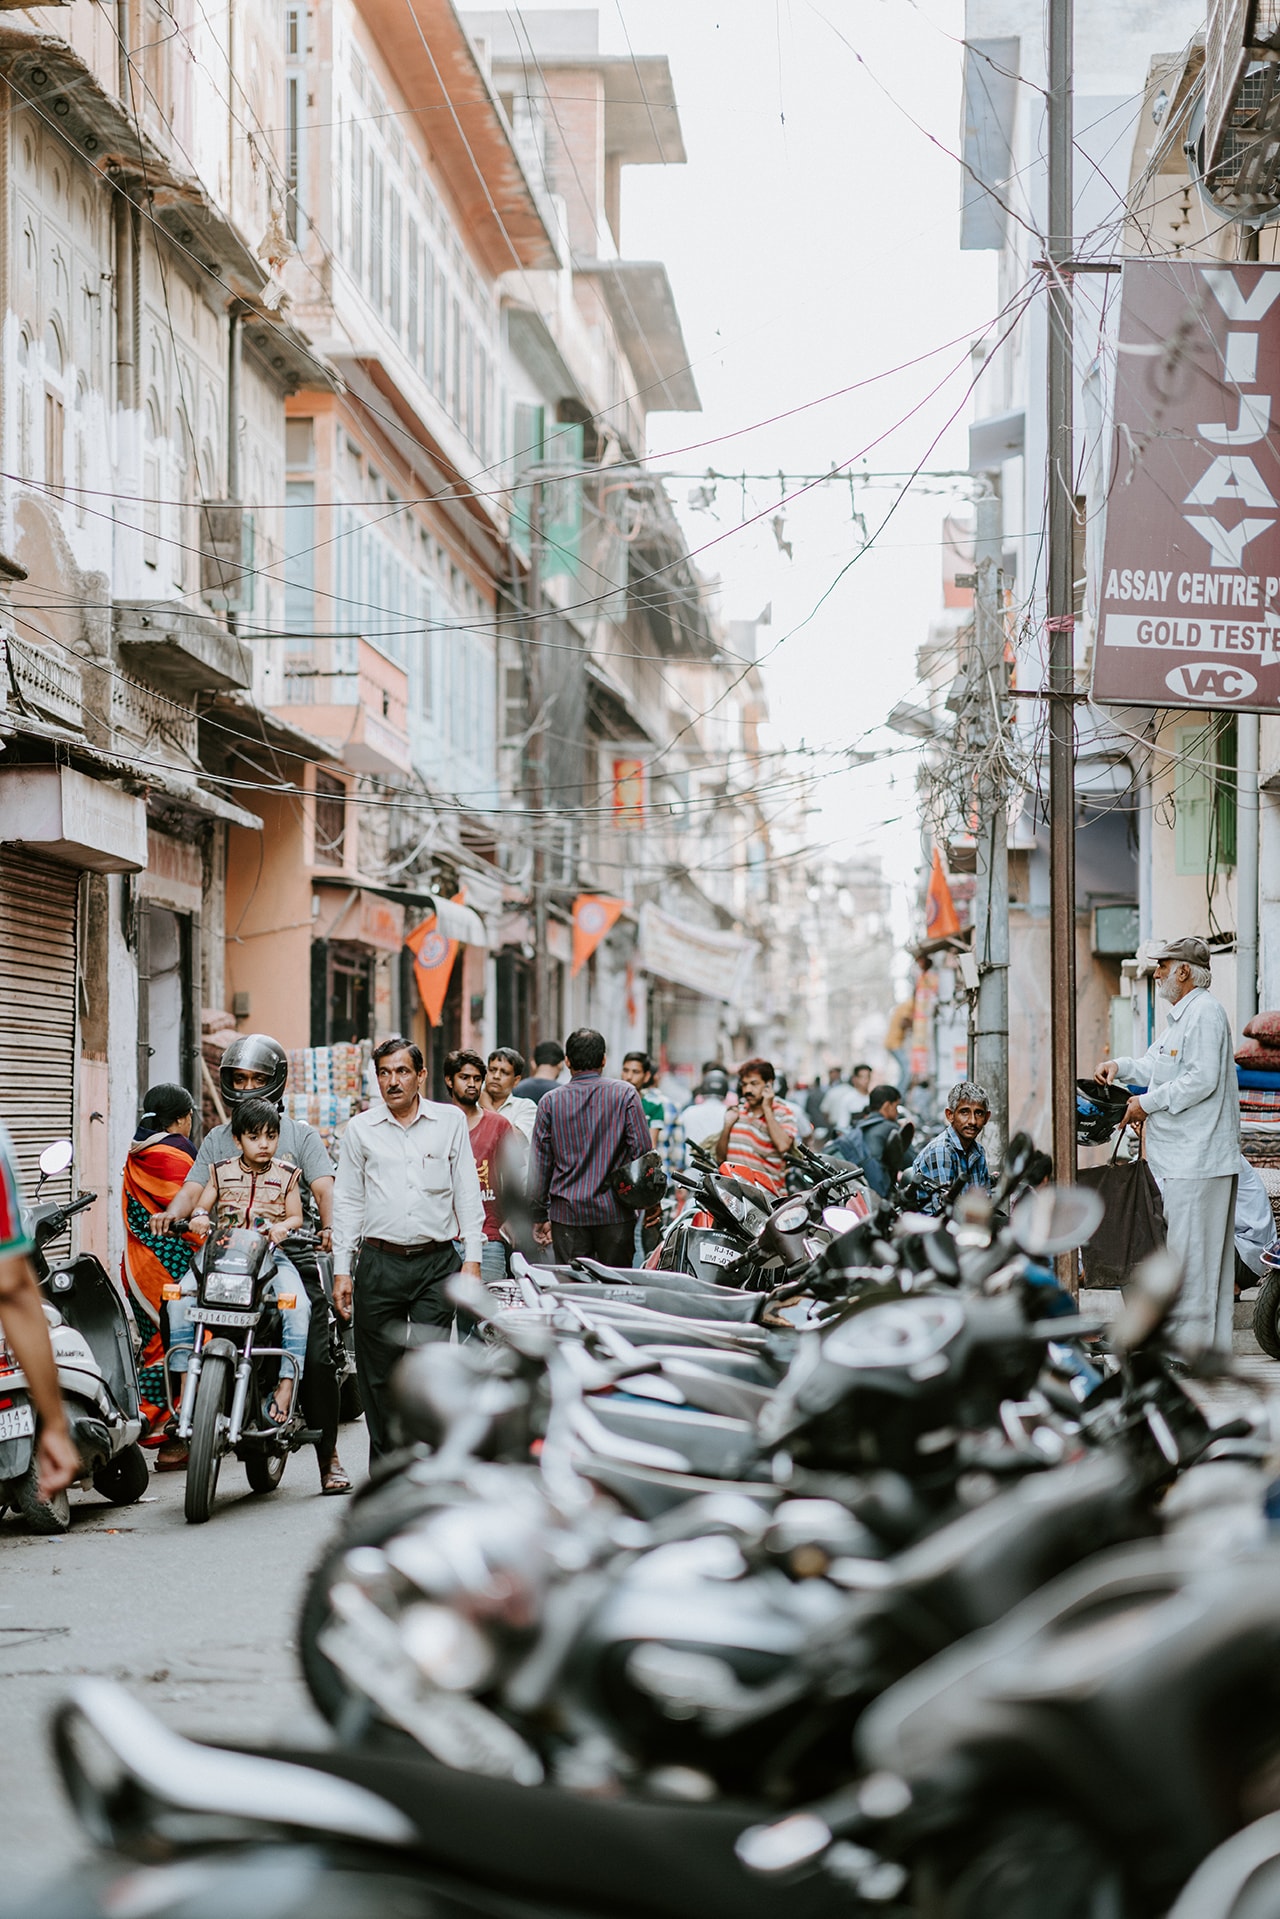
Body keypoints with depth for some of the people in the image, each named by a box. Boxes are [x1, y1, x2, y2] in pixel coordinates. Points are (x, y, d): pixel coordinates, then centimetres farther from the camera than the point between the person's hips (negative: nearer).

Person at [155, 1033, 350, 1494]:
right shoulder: (217, 1139, 17)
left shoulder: (299, 1133, 10)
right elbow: (194, 1188, 5)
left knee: (316, 1358, -10)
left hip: (292, 1258, -2)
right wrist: (172, 1213, -18)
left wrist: (331, 1227, -25)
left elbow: (323, 1187, -4)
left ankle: (329, 1458, -1)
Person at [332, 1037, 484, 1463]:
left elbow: (467, 1193, 9)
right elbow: (347, 1201, 11)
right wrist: (342, 1270, 6)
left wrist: (472, 1257, 1)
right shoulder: (360, 1129, 9)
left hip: (437, 1262, -1)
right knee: (379, 1374, 4)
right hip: (379, 1263, 1)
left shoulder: (450, 1121, 7)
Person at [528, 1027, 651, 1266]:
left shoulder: (551, 1101, 2)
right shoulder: (625, 1094, 0)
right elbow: (642, 1150, -3)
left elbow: (540, 1163, 4)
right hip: (615, 1211, -1)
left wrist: (540, 1215, 12)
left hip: (567, 1213, 1)